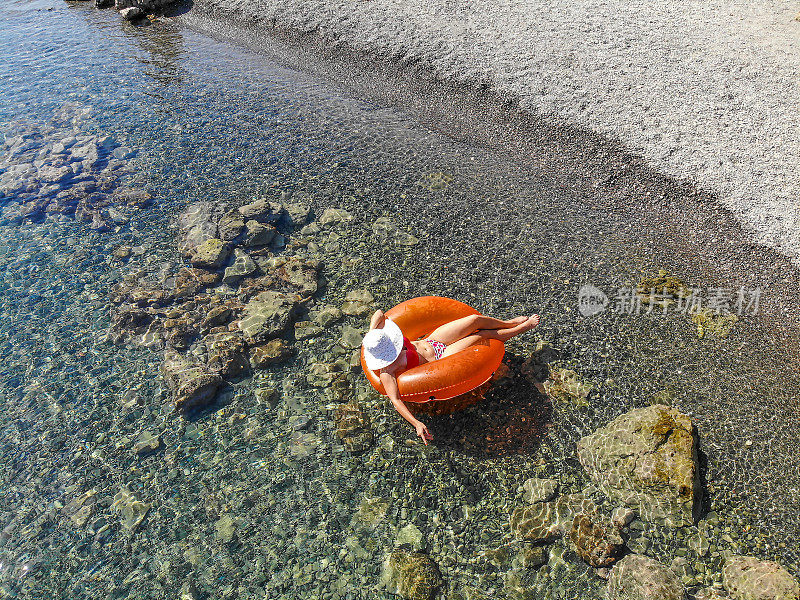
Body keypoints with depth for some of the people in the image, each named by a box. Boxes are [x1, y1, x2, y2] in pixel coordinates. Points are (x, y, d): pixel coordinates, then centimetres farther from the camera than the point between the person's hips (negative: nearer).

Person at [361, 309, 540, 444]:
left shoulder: (377, 340, -16)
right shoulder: (386, 371, -32)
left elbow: (380, 313, -15)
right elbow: (395, 400, -36)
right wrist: (417, 424, -44)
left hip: (432, 341, 6)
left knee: (475, 319, -1)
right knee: (483, 334, -1)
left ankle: (510, 323, 32)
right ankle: (522, 328, 28)